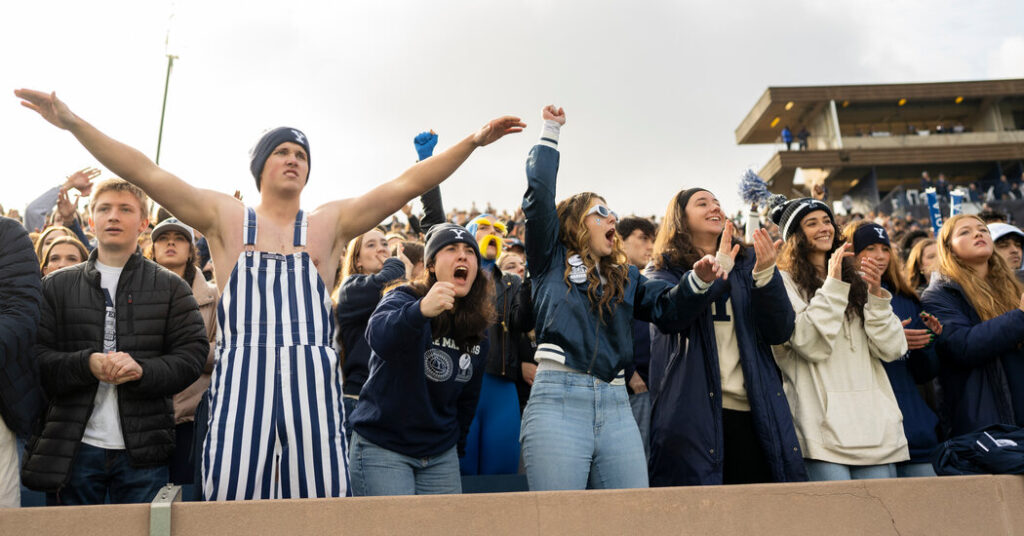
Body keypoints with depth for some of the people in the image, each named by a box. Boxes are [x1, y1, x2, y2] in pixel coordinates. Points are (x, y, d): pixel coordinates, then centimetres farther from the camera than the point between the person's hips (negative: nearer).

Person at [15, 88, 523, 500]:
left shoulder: (331, 222, 12)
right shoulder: (225, 217, 13)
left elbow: (408, 184, 6)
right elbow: (147, 173, 5)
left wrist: (473, 141, 0)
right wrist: (74, 123, -2)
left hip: (312, 381, 1)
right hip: (240, 379, 0)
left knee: (317, 505, -1)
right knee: (232, 499, -4)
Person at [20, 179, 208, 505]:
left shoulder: (171, 288, 8)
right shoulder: (57, 286, 12)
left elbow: (192, 355, 0)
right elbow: (34, 357, 3)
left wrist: (142, 369, -18)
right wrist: (86, 365, -16)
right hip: (72, 448, 1)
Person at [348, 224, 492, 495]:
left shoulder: (478, 330, 5)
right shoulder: (403, 298, -11)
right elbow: (379, 337, -35)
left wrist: (457, 446, 15)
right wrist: (421, 310, -52)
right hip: (382, 449, -5)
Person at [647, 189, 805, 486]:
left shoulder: (747, 264, 16)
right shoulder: (665, 270, 8)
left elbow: (780, 332, 4)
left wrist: (766, 274, -10)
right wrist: (704, 278, -29)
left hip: (754, 413, 3)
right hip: (692, 413, -3)